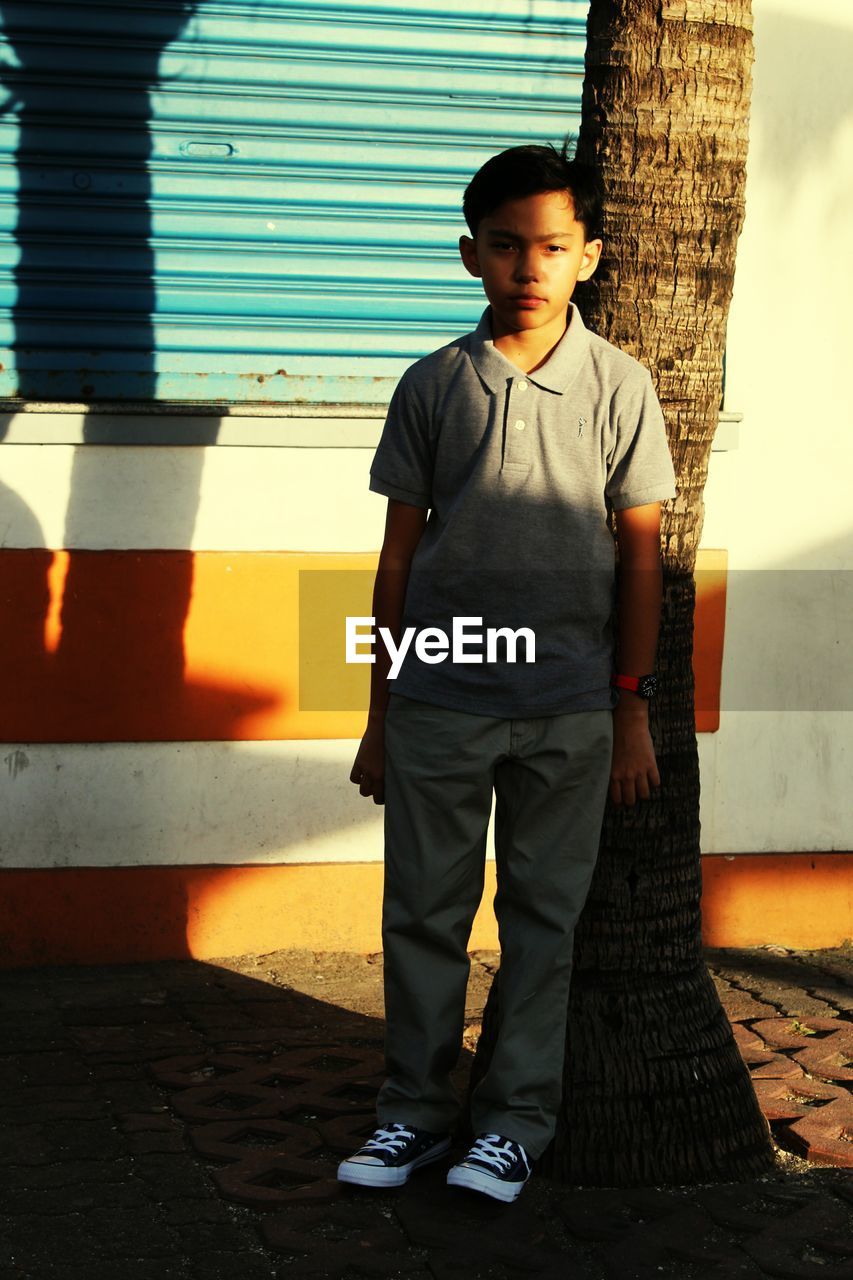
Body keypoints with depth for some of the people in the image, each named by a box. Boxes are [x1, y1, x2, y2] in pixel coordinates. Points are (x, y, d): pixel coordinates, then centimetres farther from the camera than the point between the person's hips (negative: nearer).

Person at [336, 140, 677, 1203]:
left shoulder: (620, 387, 0)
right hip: (437, 702, 1)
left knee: (543, 917, 7)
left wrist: (632, 711, 0)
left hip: (568, 711, -1)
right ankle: (414, 1109, 22)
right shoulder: (433, 386, 2)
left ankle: (516, 1118, 20)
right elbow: (400, 552, 6)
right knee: (423, 913, 8)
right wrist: (380, 713, 6)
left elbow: (642, 553, 3)